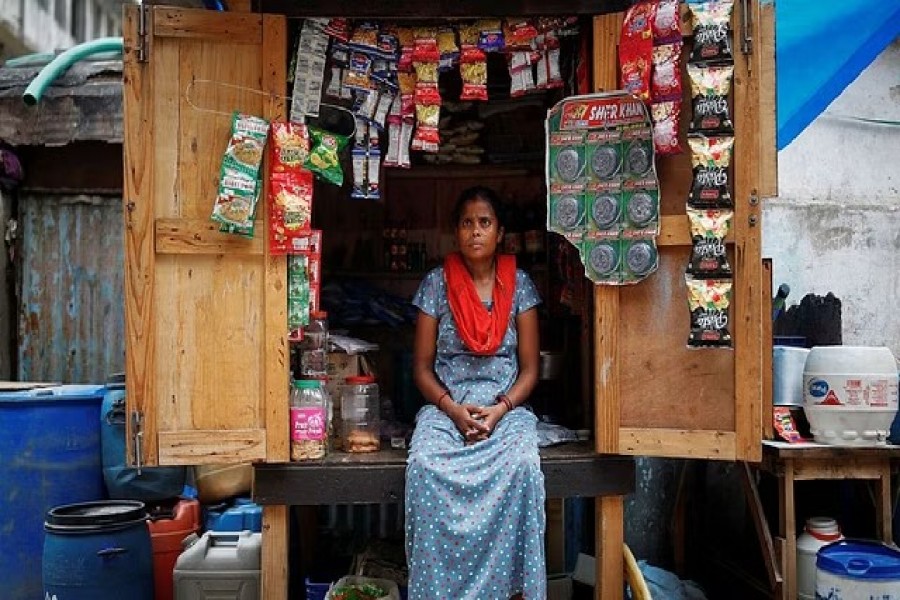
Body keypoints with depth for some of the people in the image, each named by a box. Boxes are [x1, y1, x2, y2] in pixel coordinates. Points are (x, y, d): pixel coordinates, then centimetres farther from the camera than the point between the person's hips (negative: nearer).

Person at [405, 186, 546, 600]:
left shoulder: (519, 284, 5)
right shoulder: (436, 283, 4)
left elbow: (529, 368, 4)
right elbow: (422, 366, 4)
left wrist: (501, 409, -13)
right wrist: (452, 409, -12)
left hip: (506, 407, 0)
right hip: (445, 407, 0)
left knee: (521, 466, -32)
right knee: (425, 467, -31)